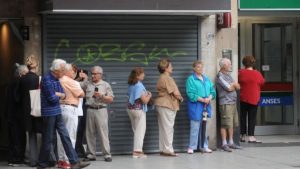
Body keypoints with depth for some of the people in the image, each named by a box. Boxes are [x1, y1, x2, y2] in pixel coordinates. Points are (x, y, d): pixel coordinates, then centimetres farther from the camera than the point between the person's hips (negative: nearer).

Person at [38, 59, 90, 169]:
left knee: (65, 136, 5)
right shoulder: (47, 79, -17)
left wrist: (57, 94, -10)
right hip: (49, 113, -8)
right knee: (48, 139, 0)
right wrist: (59, 96, 1)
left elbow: (63, 95, 11)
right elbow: (52, 98, -19)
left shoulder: (56, 79, 11)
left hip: (57, 112, 8)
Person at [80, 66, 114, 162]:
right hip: (90, 110, 3)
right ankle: (91, 154, 10)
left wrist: (101, 96, -10)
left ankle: (107, 154, -4)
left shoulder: (106, 85, 8)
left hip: (101, 110, -3)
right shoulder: (87, 84, 14)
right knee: (89, 133, 3)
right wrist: (80, 78, 6)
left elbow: (111, 99, 4)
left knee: (103, 133, -7)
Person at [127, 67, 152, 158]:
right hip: (138, 109, -7)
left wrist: (145, 94, 12)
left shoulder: (131, 85, 4)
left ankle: (136, 150, 17)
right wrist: (149, 95, 1)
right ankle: (137, 151, -1)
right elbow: (145, 100, -19)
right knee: (140, 130, 1)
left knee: (136, 130, 15)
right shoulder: (139, 86, -18)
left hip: (130, 109, 7)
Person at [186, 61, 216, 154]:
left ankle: (204, 146, 19)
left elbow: (212, 91, 12)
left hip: (206, 106, 6)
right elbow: (191, 94, -13)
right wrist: (202, 99, -18)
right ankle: (191, 147, 0)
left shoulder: (206, 79, 15)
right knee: (195, 127, -7)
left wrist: (209, 98, -9)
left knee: (204, 127, 12)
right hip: (195, 107, -6)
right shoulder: (191, 79, -5)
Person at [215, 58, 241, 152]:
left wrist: (233, 85, -3)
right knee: (225, 124, -8)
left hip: (233, 102, 9)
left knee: (232, 124, 10)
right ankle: (224, 144, -5)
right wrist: (234, 85, 7)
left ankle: (231, 143, 17)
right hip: (225, 103, -9)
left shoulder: (228, 75, 19)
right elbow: (229, 88, -13)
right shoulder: (220, 76, -9)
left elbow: (238, 87, 17)